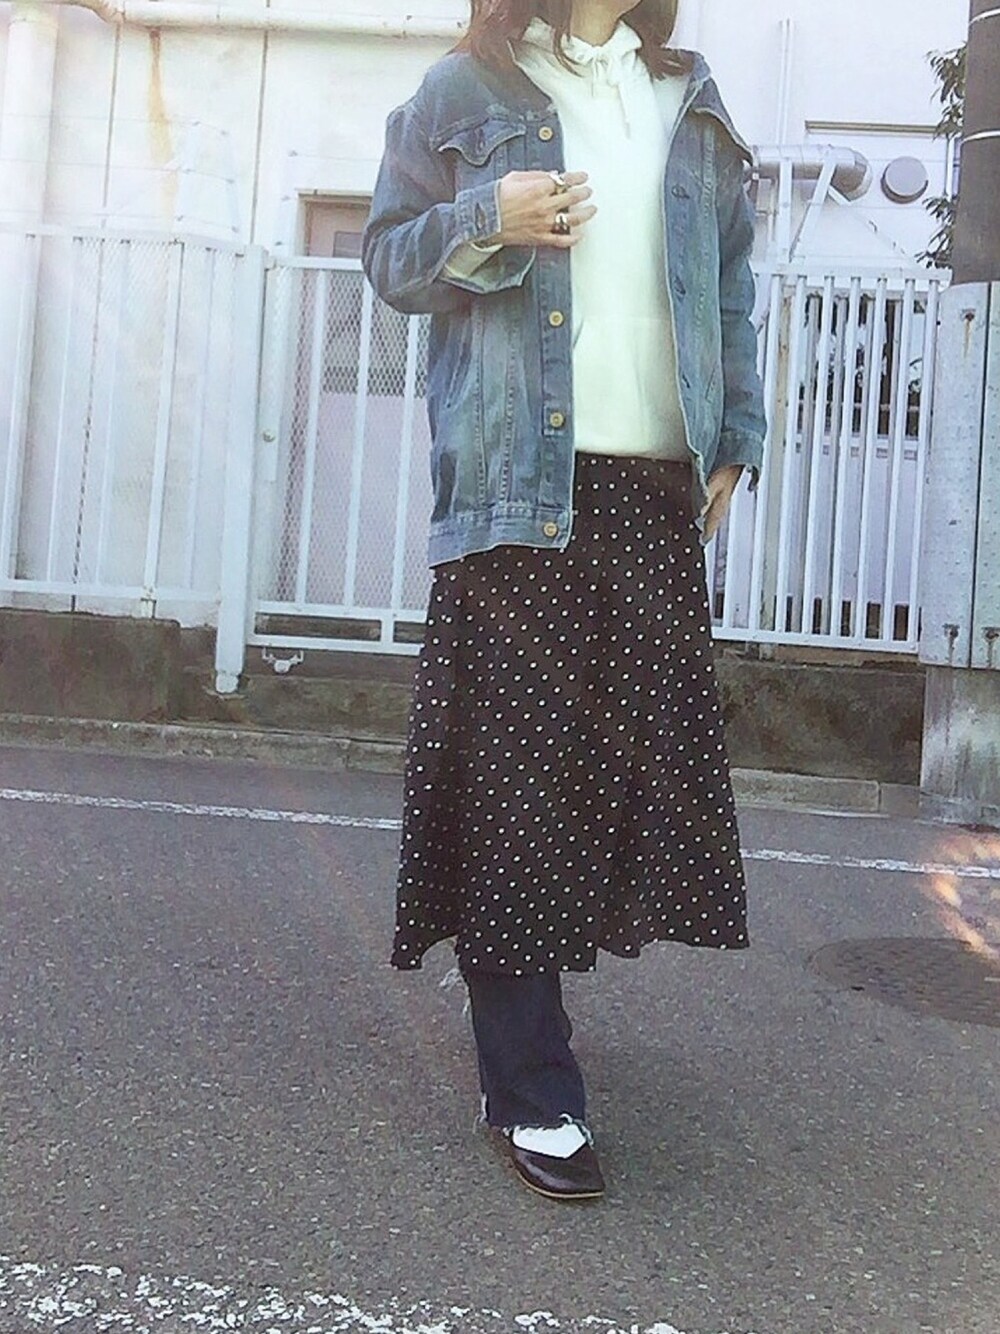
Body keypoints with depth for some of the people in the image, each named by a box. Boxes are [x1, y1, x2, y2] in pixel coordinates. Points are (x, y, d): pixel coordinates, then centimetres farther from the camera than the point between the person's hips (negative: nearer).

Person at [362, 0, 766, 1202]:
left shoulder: (691, 105, 19)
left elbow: (730, 282, 21)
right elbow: (389, 254, 8)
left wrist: (738, 438, 13)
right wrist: (485, 223, -11)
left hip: (657, 485, 5)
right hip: (515, 480, -4)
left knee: (656, 750, 3)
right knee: (513, 770, -5)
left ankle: (523, 971, 24)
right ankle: (530, 1089, 1)